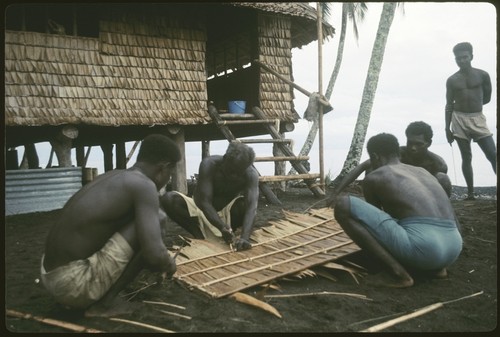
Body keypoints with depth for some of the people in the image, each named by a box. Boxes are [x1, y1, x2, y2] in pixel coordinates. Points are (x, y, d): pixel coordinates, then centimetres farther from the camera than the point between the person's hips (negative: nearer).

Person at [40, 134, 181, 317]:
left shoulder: (114, 177, 14)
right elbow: (154, 253, -23)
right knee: (152, 223, -9)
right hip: (74, 282, -9)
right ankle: (105, 302, -2)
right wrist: (169, 264, 1)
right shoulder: (144, 185, -13)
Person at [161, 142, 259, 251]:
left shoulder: (251, 174, -24)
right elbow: (205, 202, -32)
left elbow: (251, 207, -36)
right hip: (204, 210, 0)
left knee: (245, 204, -34)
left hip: (228, 215, 0)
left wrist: (245, 237, -52)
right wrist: (222, 227, -47)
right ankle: (201, 237, -17)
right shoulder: (209, 164, -27)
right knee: (168, 198, -27)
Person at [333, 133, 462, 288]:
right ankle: (435, 267, 15)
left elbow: (376, 214, 25)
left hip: (421, 248, -8)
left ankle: (399, 274, -6)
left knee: (343, 205, -4)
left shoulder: (373, 178, 9)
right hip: (453, 250, 8)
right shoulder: (423, 172, 26)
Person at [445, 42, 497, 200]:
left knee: (493, 155, -9)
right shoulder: (451, 80, 4)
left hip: (478, 119, 0)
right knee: (466, 157, 1)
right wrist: (447, 128, 0)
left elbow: (487, 98, 13)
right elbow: (449, 105, 4)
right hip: (459, 120, 0)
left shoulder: (482, 75, 2)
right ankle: (471, 193, 5)